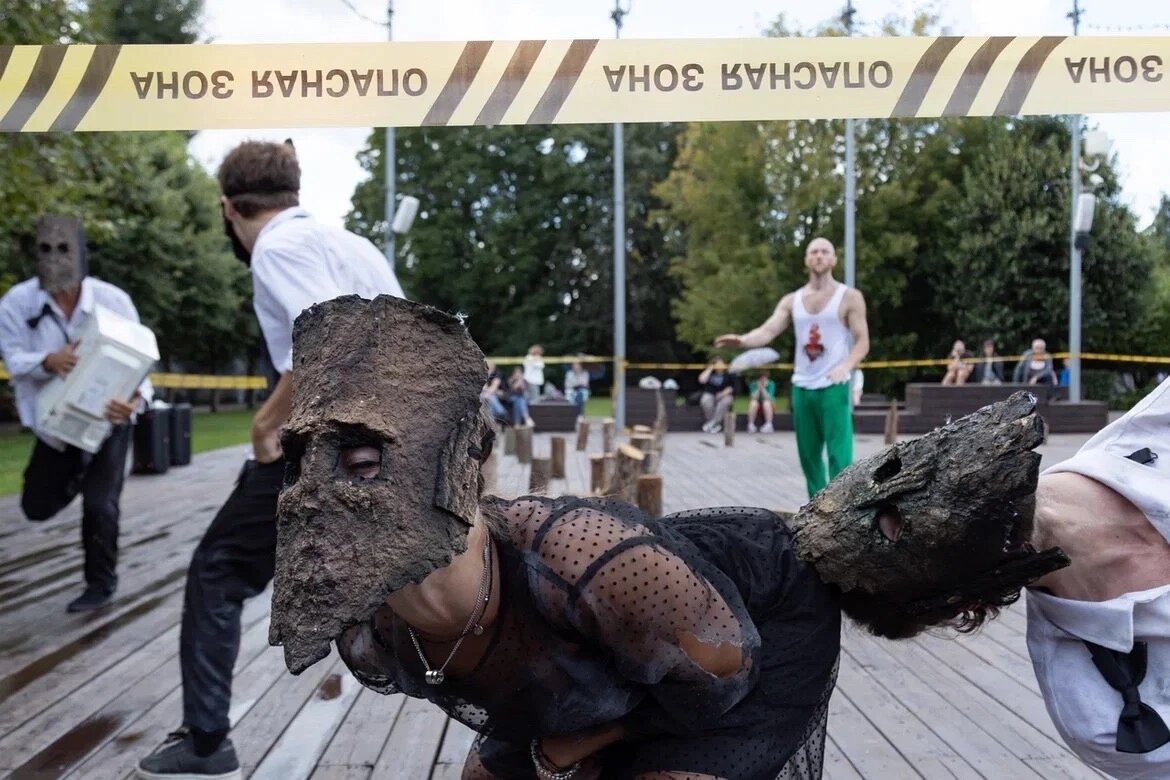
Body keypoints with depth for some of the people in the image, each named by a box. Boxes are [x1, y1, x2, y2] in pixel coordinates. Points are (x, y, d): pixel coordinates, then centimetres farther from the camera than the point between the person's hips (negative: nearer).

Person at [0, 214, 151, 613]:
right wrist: (48, 361, -43)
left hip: (106, 422, -3)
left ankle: (100, 584, 13)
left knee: (100, 506, -9)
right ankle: (76, 475, 46)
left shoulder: (114, 300, -18)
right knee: (38, 506, 12)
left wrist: (135, 400, -42)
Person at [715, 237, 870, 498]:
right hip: (802, 387, 5)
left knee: (839, 456, -9)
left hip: (834, 388, -5)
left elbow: (862, 342, -3)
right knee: (808, 455, 11)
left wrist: (846, 366, -24)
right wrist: (743, 339, -25)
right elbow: (768, 331, -3)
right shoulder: (791, 301, 10)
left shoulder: (850, 297, 0)